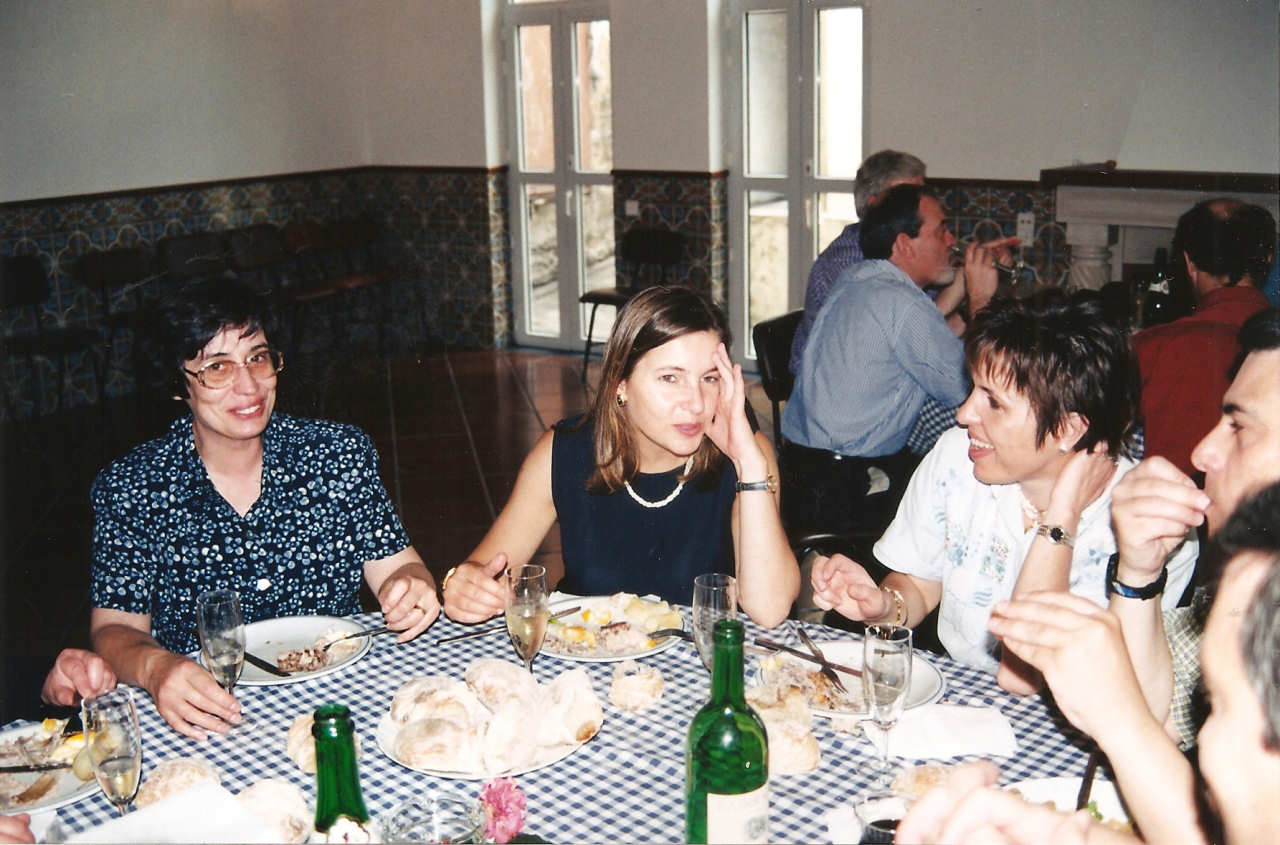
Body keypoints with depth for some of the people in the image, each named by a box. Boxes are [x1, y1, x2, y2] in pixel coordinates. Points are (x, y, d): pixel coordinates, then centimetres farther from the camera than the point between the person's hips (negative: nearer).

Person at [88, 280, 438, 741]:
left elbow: (392, 563, 4)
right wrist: (154, 667, -29)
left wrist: (408, 588, -22)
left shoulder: (342, 453, 2)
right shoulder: (128, 489, -3)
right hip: (208, 716, -2)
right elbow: (116, 627, -4)